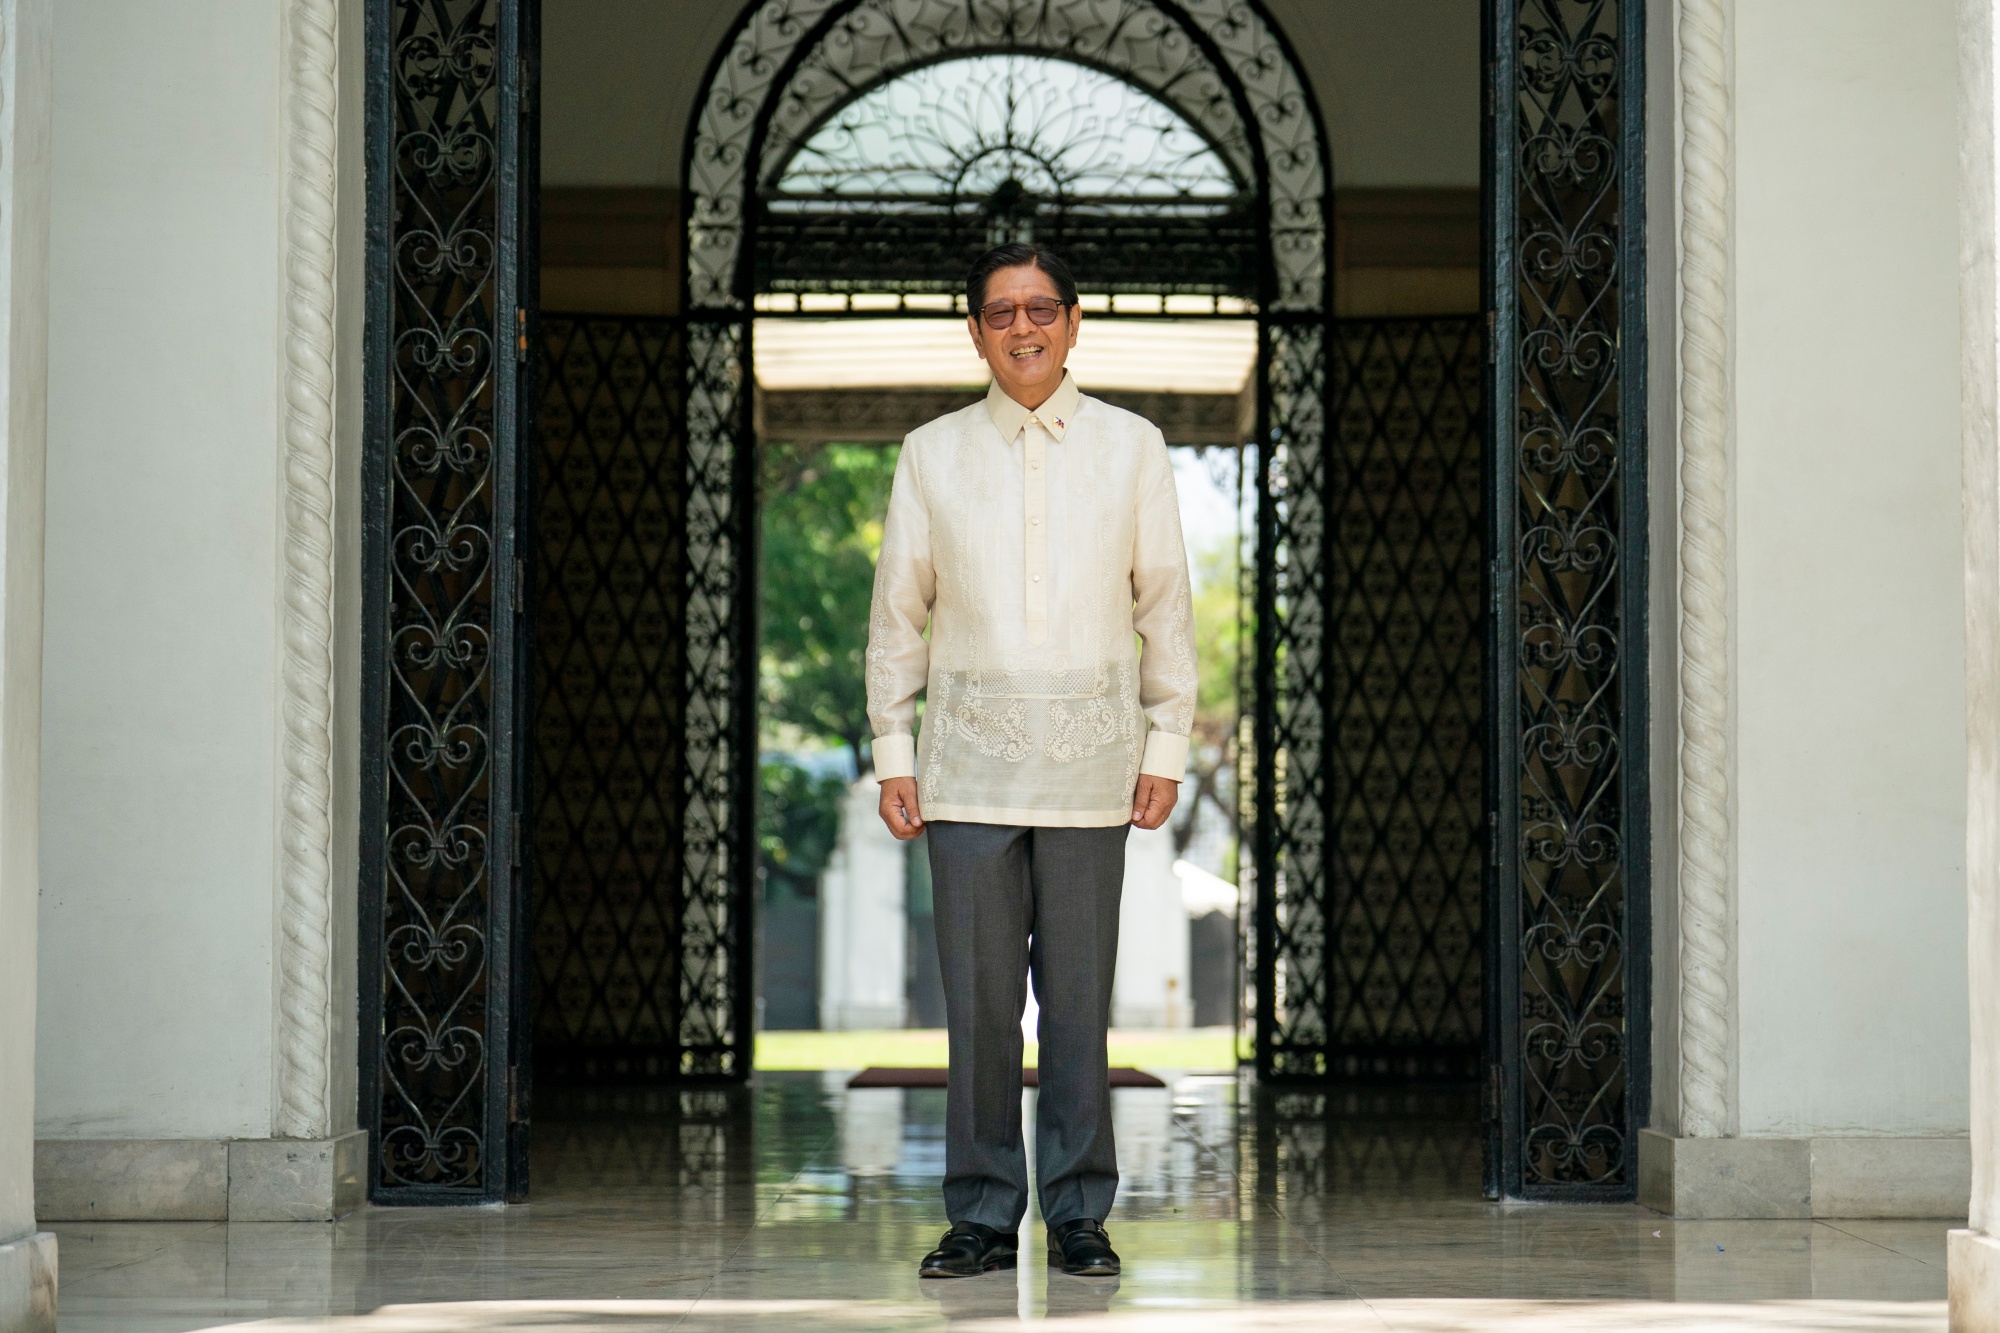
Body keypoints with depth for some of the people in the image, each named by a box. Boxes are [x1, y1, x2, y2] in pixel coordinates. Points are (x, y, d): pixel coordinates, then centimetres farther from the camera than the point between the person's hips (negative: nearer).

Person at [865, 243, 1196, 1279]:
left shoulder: (1131, 447, 7)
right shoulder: (932, 454, 8)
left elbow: (1166, 604, 9)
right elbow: (897, 611, 11)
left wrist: (1167, 744, 5)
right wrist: (891, 748, 6)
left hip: (1088, 764, 0)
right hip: (969, 763, 0)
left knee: (1080, 1000, 1)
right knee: (978, 999, -1)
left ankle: (1078, 1215, 10)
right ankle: (983, 1216, 7)